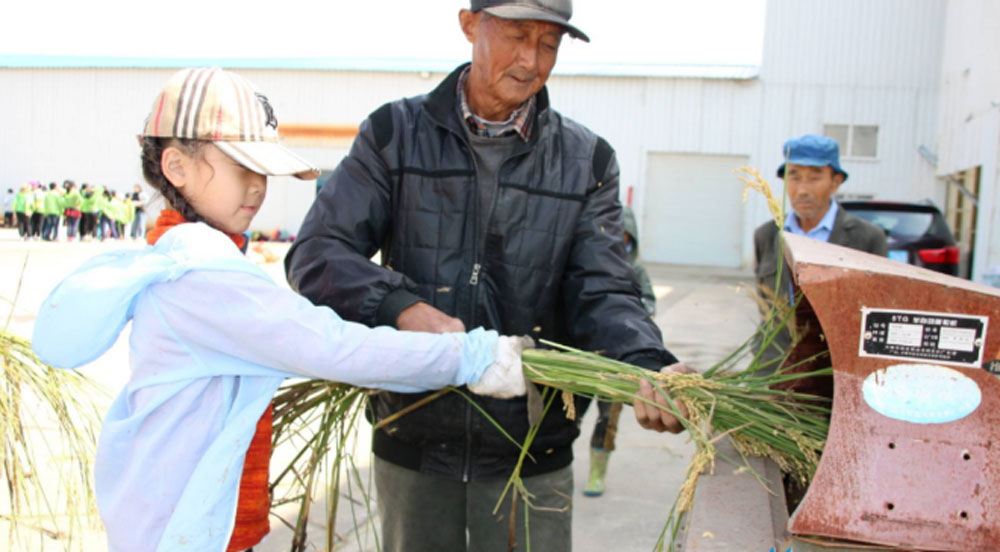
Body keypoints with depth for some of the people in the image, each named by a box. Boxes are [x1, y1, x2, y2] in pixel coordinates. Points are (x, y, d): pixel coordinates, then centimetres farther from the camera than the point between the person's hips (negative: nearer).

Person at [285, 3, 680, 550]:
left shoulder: (586, 161, 1)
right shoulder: (396, 133, -1)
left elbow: (603, 294, -7)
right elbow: (315, 254, -8)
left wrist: (648, 368, -28)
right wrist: (403, 309, -26)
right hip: (413, 441, 0)